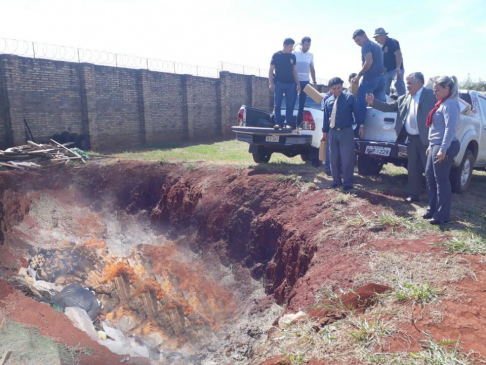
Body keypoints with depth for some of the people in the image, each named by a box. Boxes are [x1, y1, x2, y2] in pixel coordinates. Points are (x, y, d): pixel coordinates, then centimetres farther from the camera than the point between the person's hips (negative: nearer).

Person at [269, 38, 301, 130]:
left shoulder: (293, 56, 11)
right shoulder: (276, 55, 1)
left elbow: (294, 71, 16)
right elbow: (271, 70, 1)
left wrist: (298, 84, 10)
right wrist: (271, 83, -9)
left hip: (290, 84, 3)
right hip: (279, 83, -3)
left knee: (290, 105, 1)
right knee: (278, 105, -3)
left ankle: (288, 123, 4)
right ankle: (277, 123, 1)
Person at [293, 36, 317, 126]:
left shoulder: (311, 55, 11)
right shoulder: (295, 53, -1)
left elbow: (312, 69, 16)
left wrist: (314, 81, 12)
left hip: (306, 82, 4)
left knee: (302, 104, 4)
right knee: (292, 102, -4)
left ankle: (299, 123, 9)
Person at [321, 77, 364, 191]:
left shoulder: (350, 97, -1)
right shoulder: (328, 101, 10)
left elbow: (356, 112, 0)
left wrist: (361, 126, -4)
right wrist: (325, 132, 16)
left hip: (346, 132, -4)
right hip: (333, 132, 4)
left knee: (347, 158, -4)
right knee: (334, 158, 10)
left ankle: (348, 183, 6)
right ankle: (336, 180, 23)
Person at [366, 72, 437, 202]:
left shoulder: (430, 95, -4)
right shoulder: (404, 98, 14)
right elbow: (389, 107, 14)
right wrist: (373, 102, 0)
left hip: (426, 138, -6)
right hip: (411, 139, 6)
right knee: (413, 169, 13)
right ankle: (414, 194, 23)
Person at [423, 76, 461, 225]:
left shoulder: (450, 104, -14)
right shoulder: (443, 103, 17)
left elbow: (450, 129, -22)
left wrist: (443, 149, -26)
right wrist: (432, 145, 22)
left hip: (444, 147, -10)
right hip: (436, 146, 10)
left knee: (441, 180, -5)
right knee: (430, 176, 14)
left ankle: (443, 215, 3)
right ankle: (433, 209, 24)